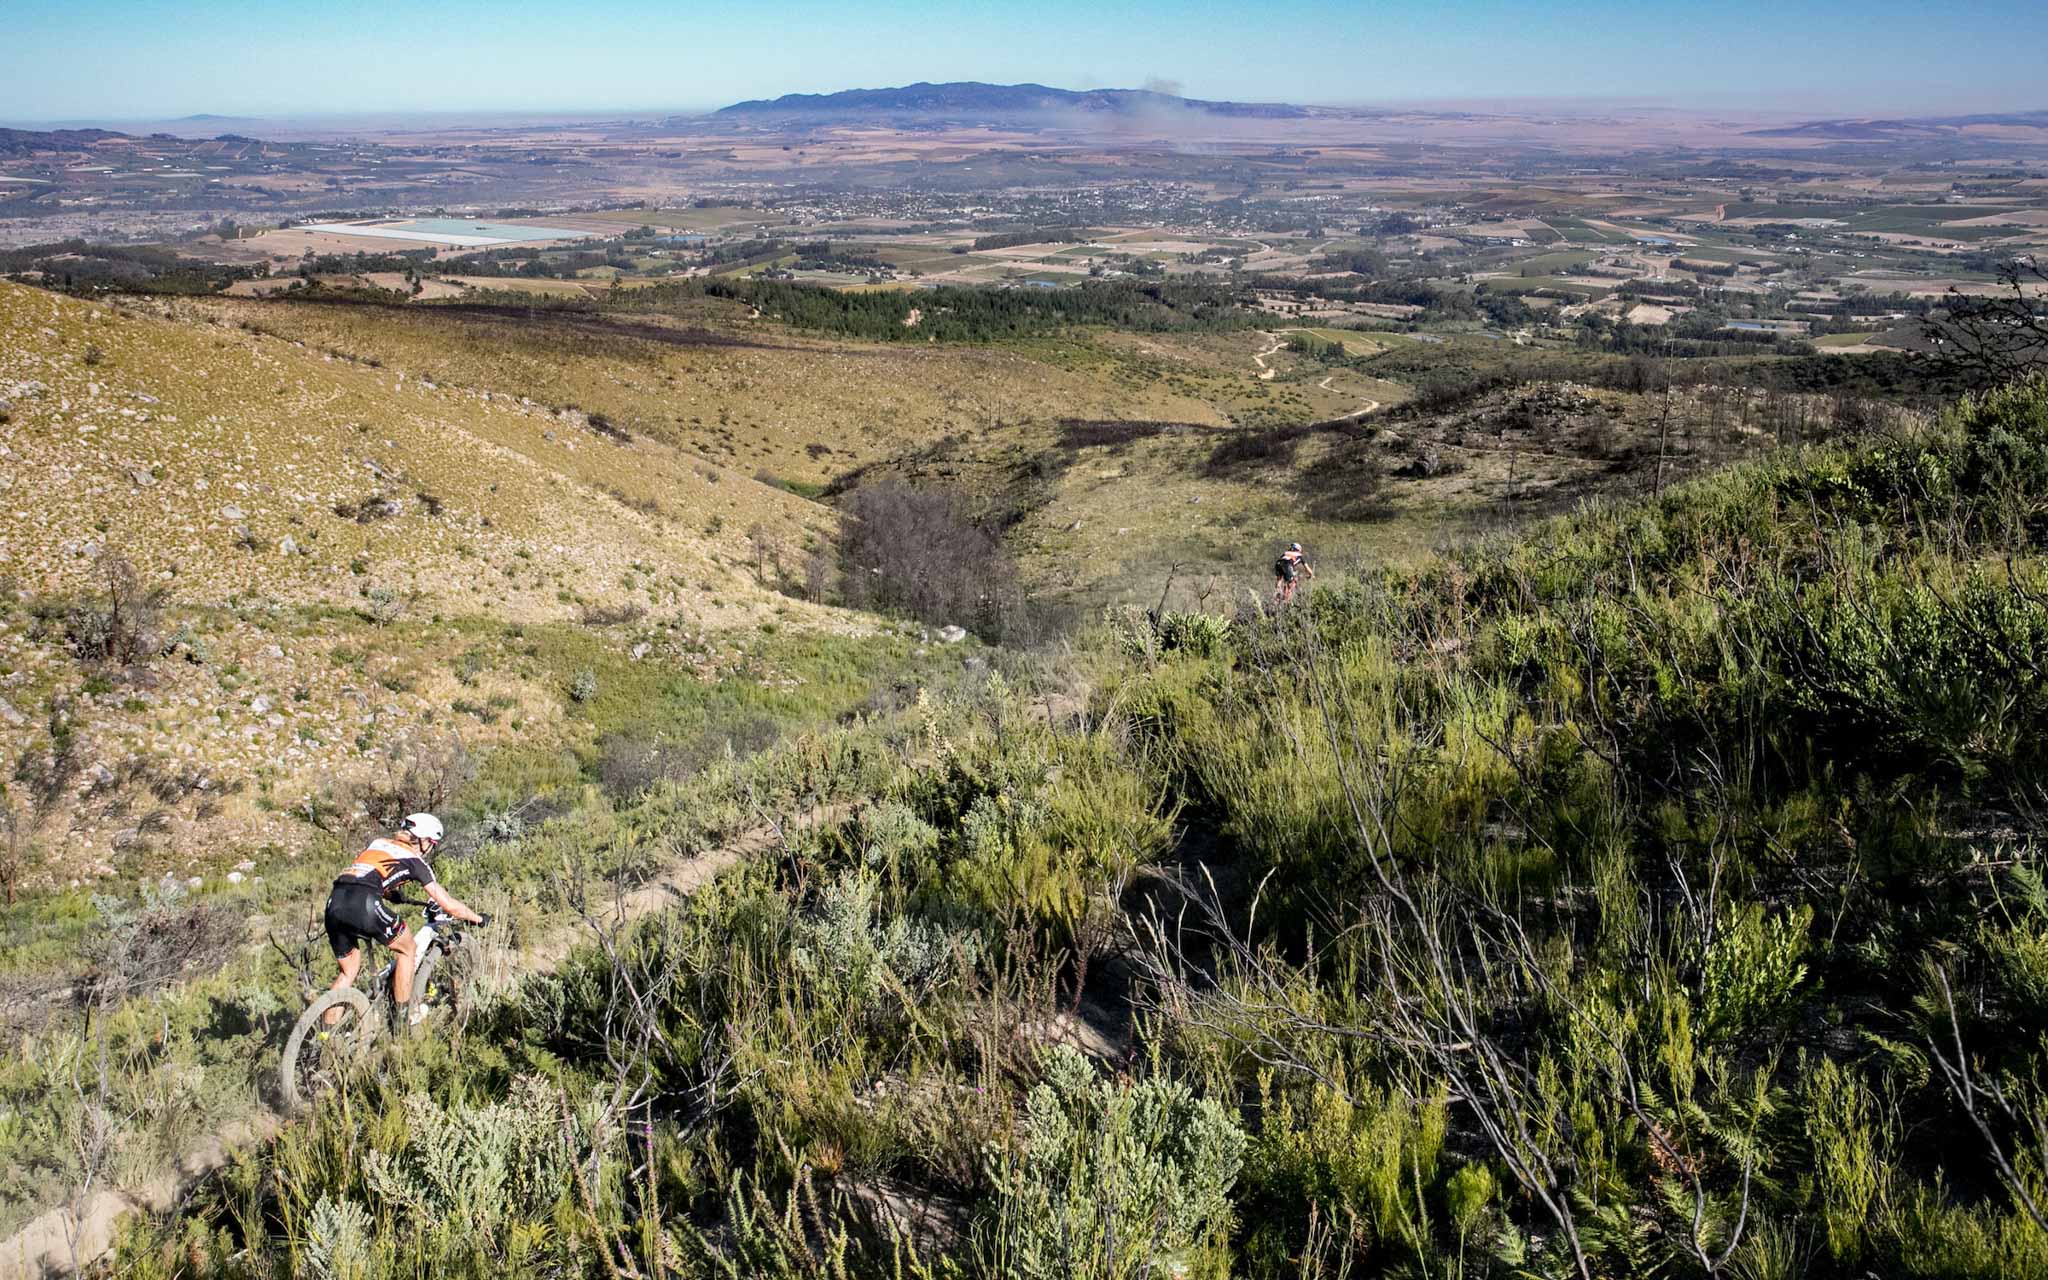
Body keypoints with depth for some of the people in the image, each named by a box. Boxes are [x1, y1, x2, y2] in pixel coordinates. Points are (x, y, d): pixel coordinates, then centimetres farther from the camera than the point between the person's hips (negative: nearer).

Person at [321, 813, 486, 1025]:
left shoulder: (378, 843, 29)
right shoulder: (414, 860, 13)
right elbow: (449, 904, 15)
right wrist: (478, 919, 28)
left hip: (335, 903, 6)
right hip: (364, 904, -6)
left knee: (348, 973, 23)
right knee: (407, 950, 19)